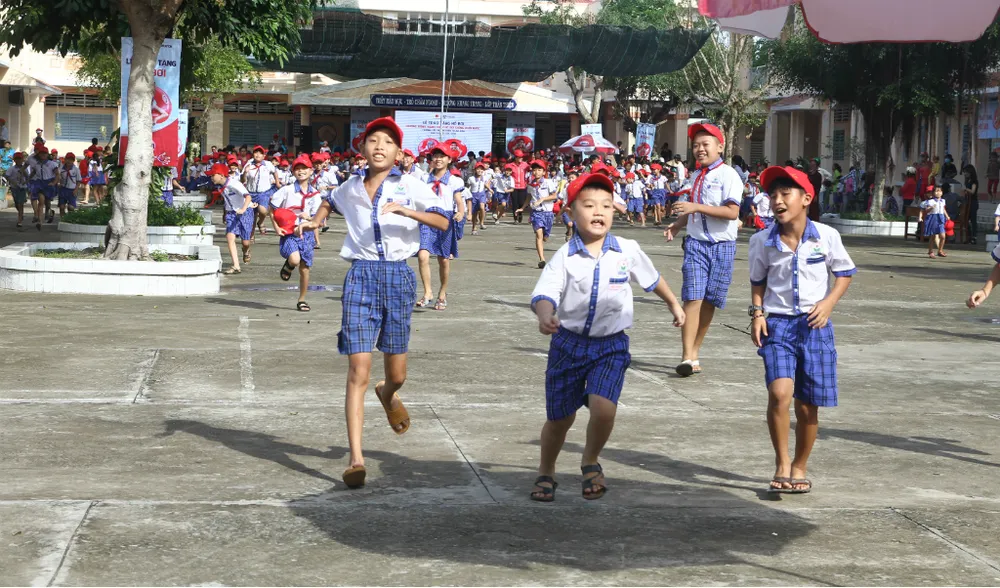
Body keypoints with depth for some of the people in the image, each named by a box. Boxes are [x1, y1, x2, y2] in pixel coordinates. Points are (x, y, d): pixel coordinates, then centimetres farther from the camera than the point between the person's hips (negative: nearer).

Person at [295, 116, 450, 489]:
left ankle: (388, 394, 49)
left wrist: (406, 211, -25)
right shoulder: (351, 187, 9)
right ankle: (356, 459, -9)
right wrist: (315, 222, 16)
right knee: (358, 372, -9)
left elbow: (443, 222, -13)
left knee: (397, 373, 9)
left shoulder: (409, 186, -2)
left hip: (398, 276, -1)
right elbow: (332, 201, 33)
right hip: (360, 276, 1)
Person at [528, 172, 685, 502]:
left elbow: (652, 279, 17)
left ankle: (591, 461, 10)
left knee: (603, 408, -21)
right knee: (559, 418, 9)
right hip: (568, 342, 0)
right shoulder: (565, 256, -10)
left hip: (611, 345, 0)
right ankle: (546, 473, 35)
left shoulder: (627, 250, -2)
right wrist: (545, 316, -43)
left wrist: (673, 304, 30)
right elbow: (544, 293, -22)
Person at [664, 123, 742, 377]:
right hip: (696, 243, 3)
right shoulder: (696, 177, 13)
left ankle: (695, 351, 16)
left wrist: (696, 207, -21)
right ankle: (688, 357, -13)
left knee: (709, 301, 4)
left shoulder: (728, 175, -7)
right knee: (693, 297, -9)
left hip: (721, 245, -3)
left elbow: (732, 212, -18)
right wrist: (677, 224, 6)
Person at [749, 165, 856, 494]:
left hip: (814, 325, 0)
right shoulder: (763, 242, -1)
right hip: (777, 324, 0)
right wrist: (757, 313, 0)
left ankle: (799, 468, 26)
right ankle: (781, 464, -3)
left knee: (808, 406, 6)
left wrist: (829, 302, -7)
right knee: (779, 393, -21)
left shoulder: (826, 236, -4)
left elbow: (844, 272, 9)